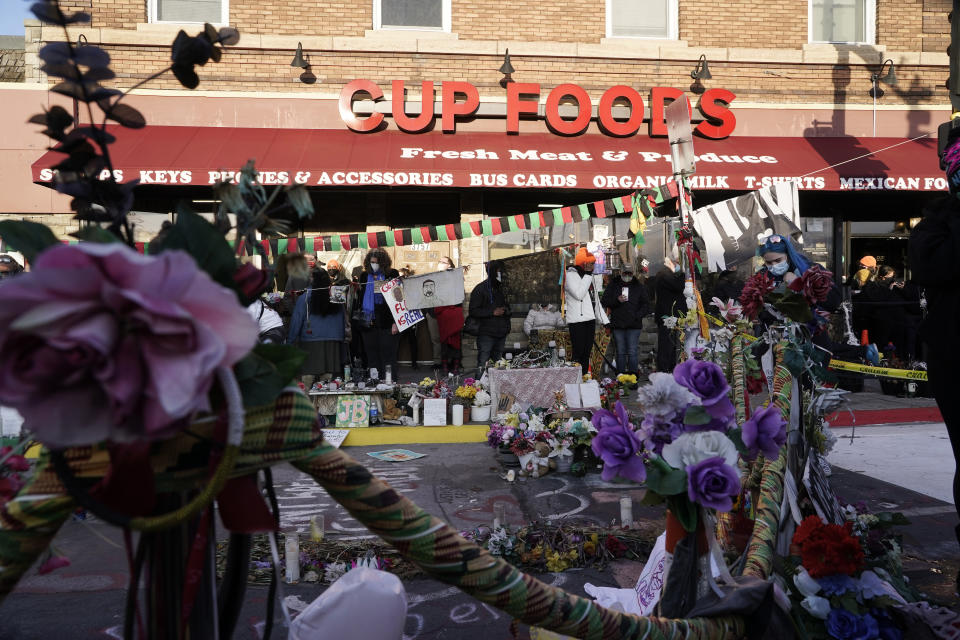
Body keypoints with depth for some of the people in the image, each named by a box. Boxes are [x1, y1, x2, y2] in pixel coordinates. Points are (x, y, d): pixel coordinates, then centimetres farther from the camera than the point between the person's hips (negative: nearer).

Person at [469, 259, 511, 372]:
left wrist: (506, 310, 6)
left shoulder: (501, 289, 17)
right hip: (486, 334, -7)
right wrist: (492, 312, -16)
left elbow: (506, 305, 31)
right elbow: (473, 311, -11)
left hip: (501, 333, 7)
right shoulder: (480, 289, -5)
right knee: (483, 364, -12)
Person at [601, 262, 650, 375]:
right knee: (620, 352, 6)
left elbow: (646, 305, 8)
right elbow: (604, 301, 5)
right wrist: (617, 300, -12)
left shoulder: (639, 286, 8)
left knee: (632, 352, -4)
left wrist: (638, 316, -7)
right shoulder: (613, 285, 8)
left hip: (634, 325, -1)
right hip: (618, 324, 1)